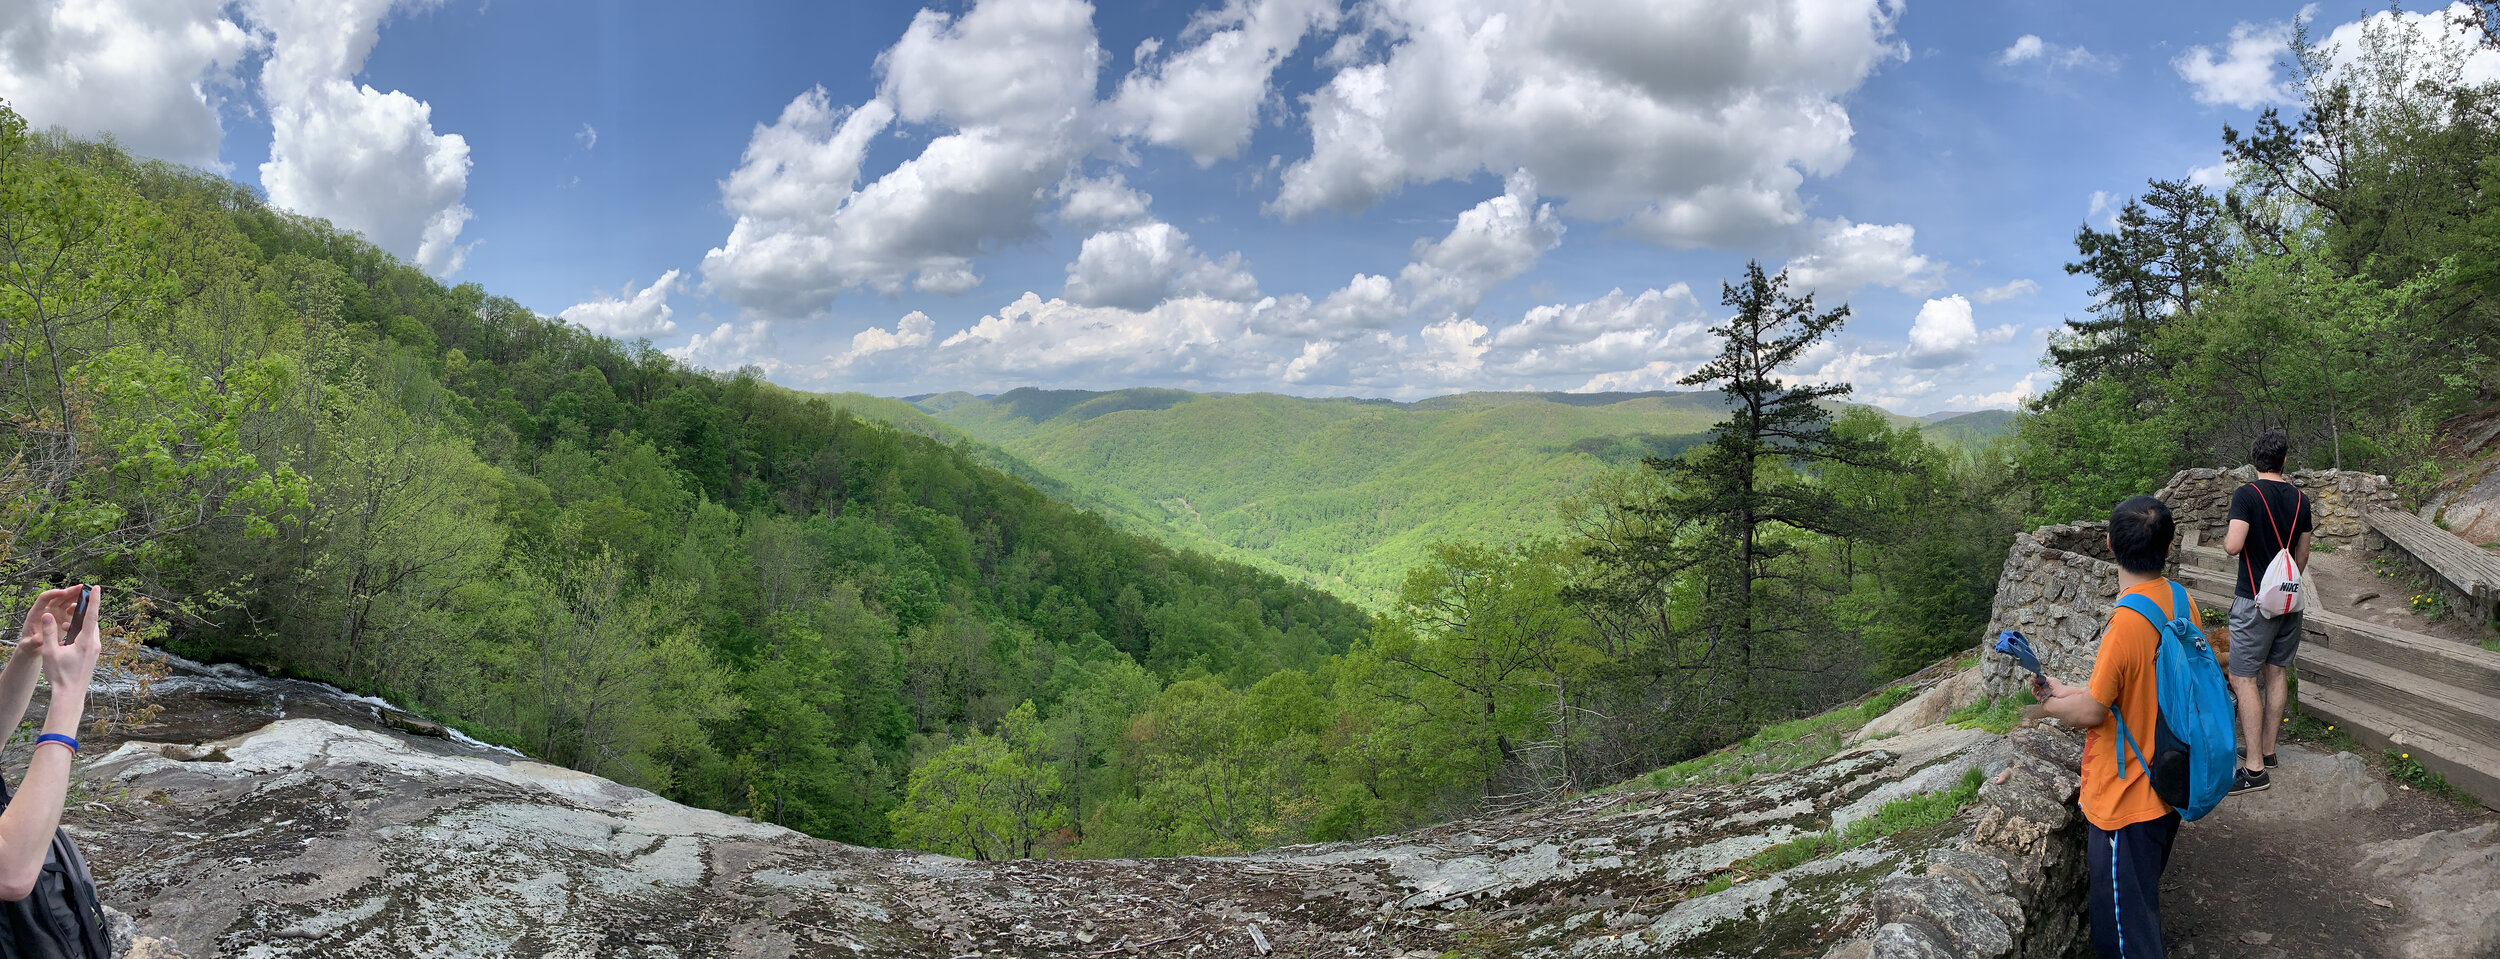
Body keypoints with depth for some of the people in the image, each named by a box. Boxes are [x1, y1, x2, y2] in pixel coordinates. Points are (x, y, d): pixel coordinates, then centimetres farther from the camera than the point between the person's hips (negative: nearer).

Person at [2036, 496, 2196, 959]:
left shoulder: (2126, 622, -28)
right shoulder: (2183, 604, -2)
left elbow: (2091, 711, -20)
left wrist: (2049, 703, 0)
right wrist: (2069, 691, 10)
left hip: (2125, 799, -8)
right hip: (2167, 785, 8)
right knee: (2143, 898, 26)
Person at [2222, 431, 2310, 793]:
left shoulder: (2247, 495, -14)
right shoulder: (2299, 499, 4)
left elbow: (2234, 546, -23)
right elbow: (2302, 555, 12)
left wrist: (2225, 538, 0)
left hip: (2255, 600, -7)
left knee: (2244, 678, -4)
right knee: (2277, 672, 16)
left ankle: (2255, 768, -6)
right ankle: (2267, 749, 26)